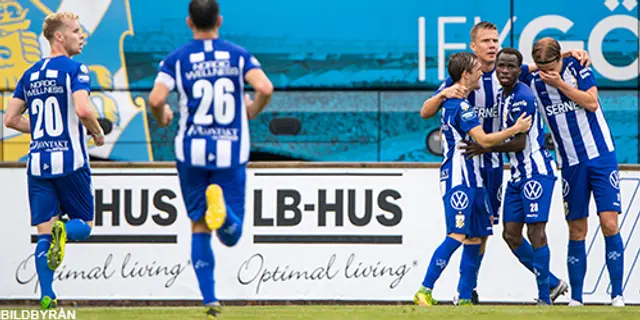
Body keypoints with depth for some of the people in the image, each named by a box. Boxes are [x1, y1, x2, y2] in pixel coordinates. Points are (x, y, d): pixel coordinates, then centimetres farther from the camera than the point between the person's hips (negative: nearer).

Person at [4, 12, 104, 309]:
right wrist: (98, 133, -2)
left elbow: (10, 118, 12)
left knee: (44, 233, 5)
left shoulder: (30, 74, 13)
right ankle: (64, 230, -27)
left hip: (38, 161, 5)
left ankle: (46, 296, -7)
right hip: (71, 160, -5)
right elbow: (82, 109, -21)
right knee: (84, 224, 9)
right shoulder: (75, 69, -6)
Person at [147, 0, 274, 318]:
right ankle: (222, 209, -32)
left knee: (199, 228, 12)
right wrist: (253, 110, 10)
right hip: (231, 153, 0)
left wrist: (162, 117, 11)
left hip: (192, 152, 0)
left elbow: (156, 99, -12)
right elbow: (265, 88, -12)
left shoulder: (176, 59, 1)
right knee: (231, 235, 3)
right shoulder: (238, 55, 3)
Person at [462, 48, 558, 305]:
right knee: (511, 234, 7)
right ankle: (551, 282, 18)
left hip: (536, 172, -10)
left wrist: (485, 148, -11)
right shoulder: (501, 95, 12)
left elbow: (519, 143, -17)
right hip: (517, 175, 10)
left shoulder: (522, 98, -17)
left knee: (536, 232, -13)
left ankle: (545, 297, -11)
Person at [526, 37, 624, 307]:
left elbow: (592, 103, -14)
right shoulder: (533, 83, -1)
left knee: (609, 224, -10)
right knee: (577, 232, 2)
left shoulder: (577, 68, -6)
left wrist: (561, 84, -17)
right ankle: (575, 298, 9)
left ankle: (617, 295, -6)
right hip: (570, 163, 2)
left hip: (601, 156, -2)